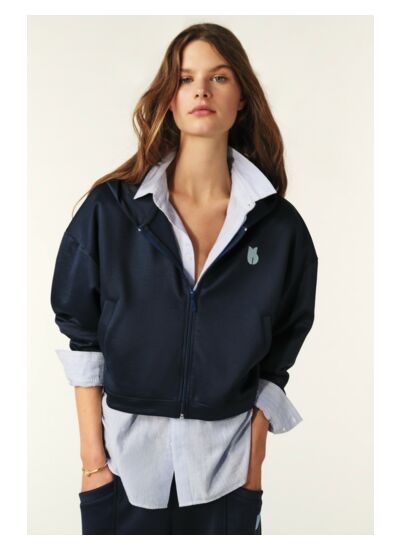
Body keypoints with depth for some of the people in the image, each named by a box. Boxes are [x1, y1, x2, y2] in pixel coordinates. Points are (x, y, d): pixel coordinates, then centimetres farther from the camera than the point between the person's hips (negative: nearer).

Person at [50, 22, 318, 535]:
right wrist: (92, 454, -5)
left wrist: (254, 462, 0)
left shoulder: (278, 225, -3)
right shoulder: (110, 208, -6)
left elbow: (276, 358, 2)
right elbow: (82, 337, -3)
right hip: (125, 457, 0)